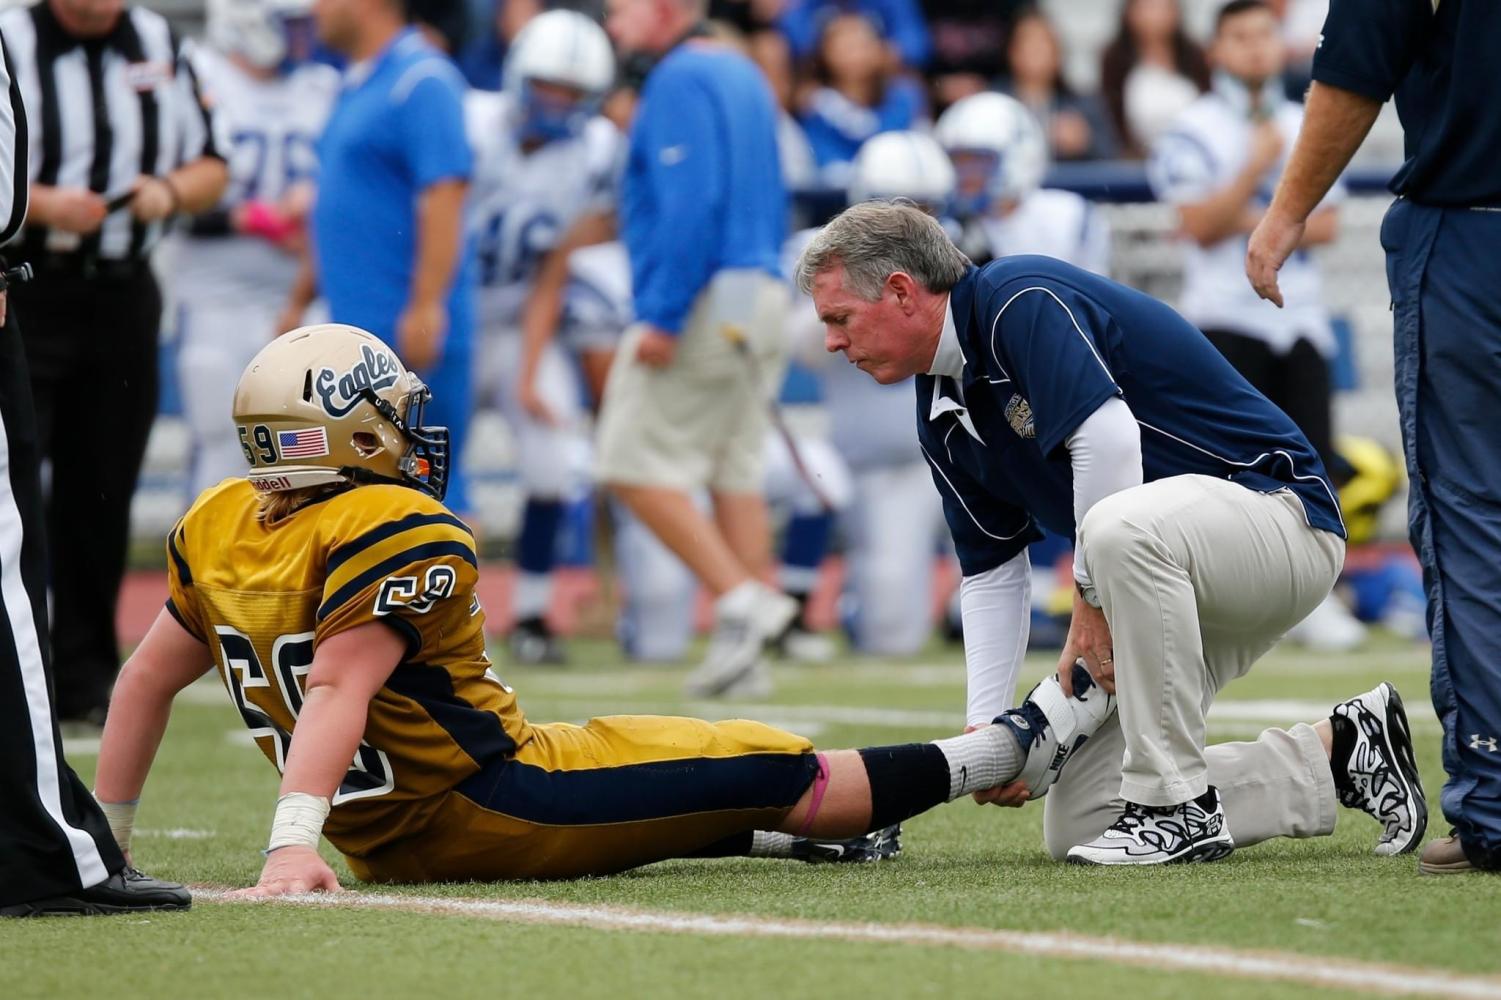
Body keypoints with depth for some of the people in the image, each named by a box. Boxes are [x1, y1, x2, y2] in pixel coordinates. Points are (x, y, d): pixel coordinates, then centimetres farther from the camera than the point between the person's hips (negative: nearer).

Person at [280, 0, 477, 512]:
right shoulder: (356, 86, 17)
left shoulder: (420, 81, -13)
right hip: (357, 326, 10)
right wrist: (300, 298, 27)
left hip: (409, 331, -10)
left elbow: (444, 197, -21)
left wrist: (426, 307, -25)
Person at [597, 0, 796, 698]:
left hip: (703, 300, -10)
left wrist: (663, 315, -21)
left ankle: (741, 597, -12)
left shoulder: (680, 82, -11)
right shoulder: (743, 76, 18)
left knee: (636, 467, -6)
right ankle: (744, 644, 7)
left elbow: (691, 204, -21)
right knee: (734, 470, 9)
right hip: (760, 295, 10)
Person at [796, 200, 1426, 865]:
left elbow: (1109, 440, -31)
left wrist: (1093, 598, -21)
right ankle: (1337, 752, 13)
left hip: (1276, 506, -10)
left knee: (1122, 527, -42)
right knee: (1074, 826, 0)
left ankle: (1182, 808, -28)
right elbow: (990, 571, 14)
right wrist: (986, 725, 5)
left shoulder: (1020, 301, -19)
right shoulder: (942, 418, 9)